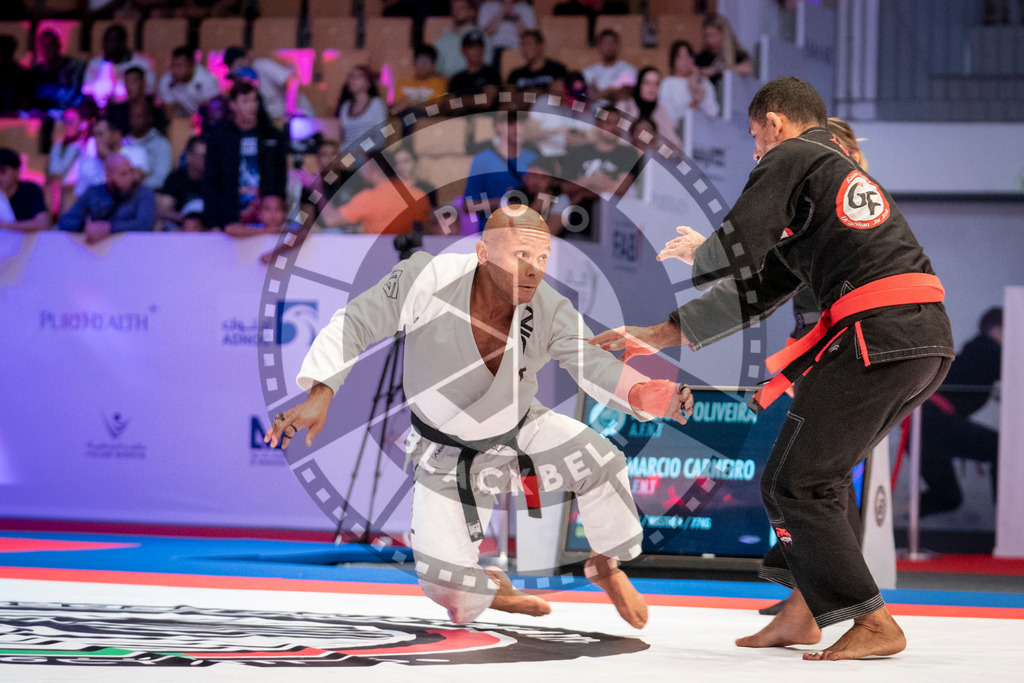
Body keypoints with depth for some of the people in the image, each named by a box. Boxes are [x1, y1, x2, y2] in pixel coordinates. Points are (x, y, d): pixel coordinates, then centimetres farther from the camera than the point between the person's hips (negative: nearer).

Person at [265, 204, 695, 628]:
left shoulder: (549, 311, -23)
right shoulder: (428, 280, -29)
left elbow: (594, 366, -34)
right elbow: (353, 324, -22)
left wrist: (651, 394, -55)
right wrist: (320, 395, -35)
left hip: (520, 430, 1)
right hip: (445, 452, -1)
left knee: (596, 459, -28)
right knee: (447, 583, -12)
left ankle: (606, 566, 3)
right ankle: (492, 589, 30)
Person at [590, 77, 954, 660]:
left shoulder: (791, 158, 5)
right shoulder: (845, 172, 32)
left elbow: (736, 255, -2)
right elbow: (760, 289, 33)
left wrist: (697, 253, 24)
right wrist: (663, 334, 34)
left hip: (877, 335, -9)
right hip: (932, 338, 9)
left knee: (794, 484, -1)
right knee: (822, 470, 22)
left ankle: (874, 624, -4)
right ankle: (802, 611, 23)